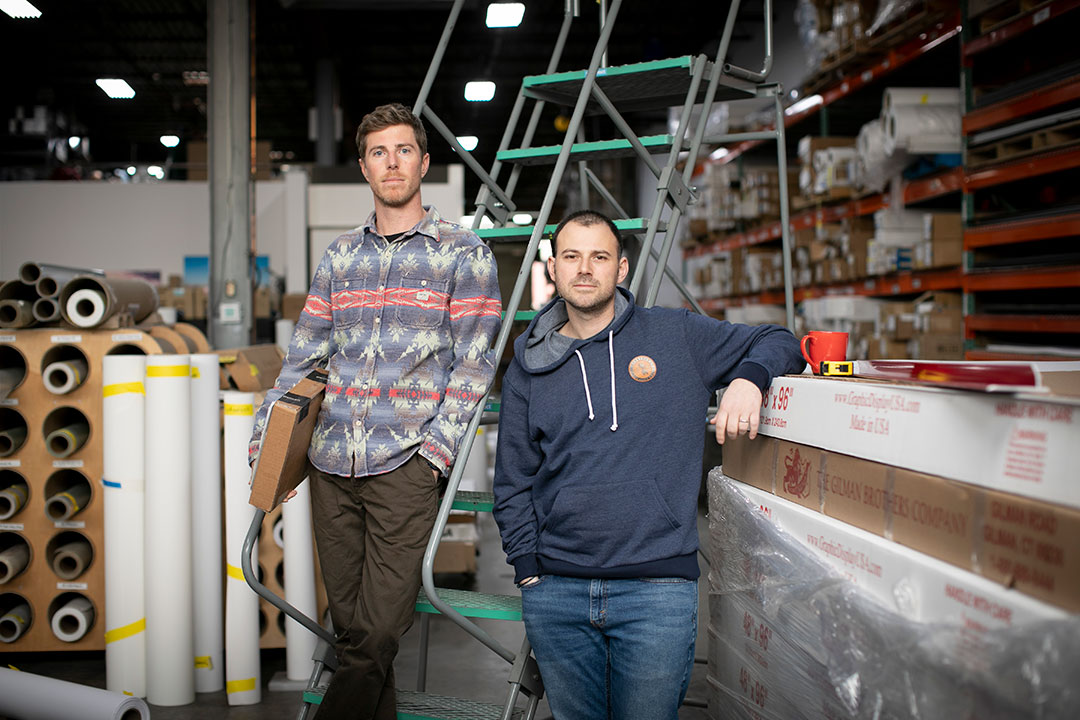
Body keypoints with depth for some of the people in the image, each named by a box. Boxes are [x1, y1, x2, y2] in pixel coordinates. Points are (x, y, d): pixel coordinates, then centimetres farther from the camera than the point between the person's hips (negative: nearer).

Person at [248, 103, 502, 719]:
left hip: (406, 466, -4)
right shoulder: (340, 256, 15)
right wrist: (266, 440, 9)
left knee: (378, 634, -7)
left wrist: (435, 447, -13)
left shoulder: (464, 252, 2)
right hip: (332, 464, 5)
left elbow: (475, 362, -3)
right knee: (350, 629, 10)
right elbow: (304, 354, 17)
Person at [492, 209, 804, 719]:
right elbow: (513, 481, 12)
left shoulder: (677, 335, 4)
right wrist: (528, 570, 4)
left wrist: (747, 378, -9)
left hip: (657, 589, -2)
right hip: (555, 591, 2)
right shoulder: (530, 366, 10)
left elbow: (778, 343, 13)